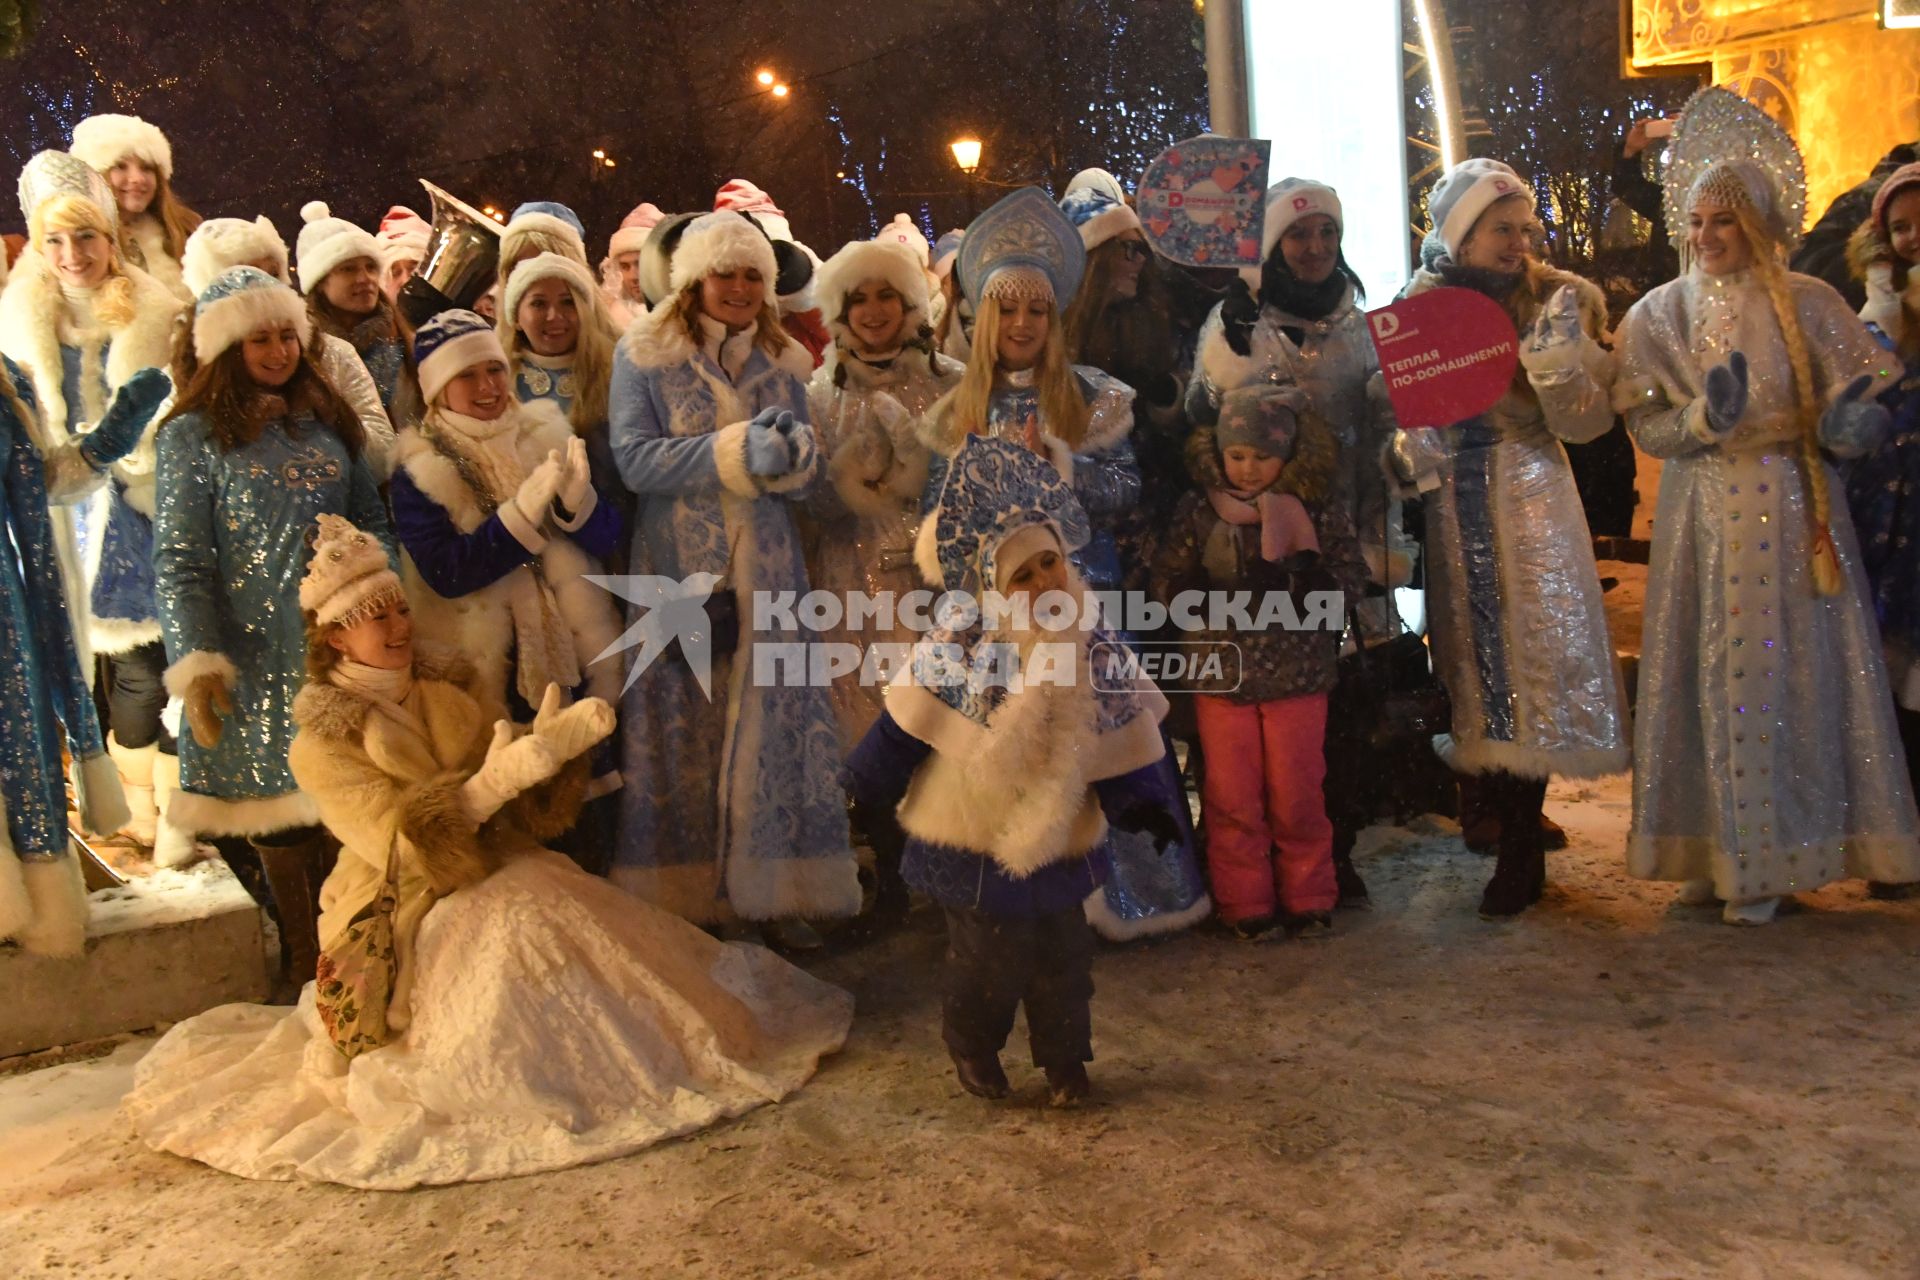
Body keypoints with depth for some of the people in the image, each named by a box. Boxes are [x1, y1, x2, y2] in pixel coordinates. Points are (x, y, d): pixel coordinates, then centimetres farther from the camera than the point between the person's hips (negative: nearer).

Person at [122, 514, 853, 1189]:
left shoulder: (450, 693, 9)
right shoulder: (321, 745, -5)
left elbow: (529, 808, 6)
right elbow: (398, 840, -18)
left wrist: (551, 745, -16)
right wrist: (493, 781, -32)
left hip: (506, 876, 5)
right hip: (408, 914, -4)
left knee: (586, 920, -20)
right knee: (514, 926, -28)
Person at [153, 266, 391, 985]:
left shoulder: (326, 421, 11)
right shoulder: (193, 436, -3)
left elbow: (370, 521, 15)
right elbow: (178, 561, -7)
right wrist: (196, 666, -15)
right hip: (258, 660, -4)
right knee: (282, 826, 3)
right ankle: (308, 977, 16)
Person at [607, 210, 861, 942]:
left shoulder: (784, 362, 12)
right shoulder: (644, 355, 2)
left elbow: (803, 480, 8)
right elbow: (634, 460, -11)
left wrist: (793, 450, -15)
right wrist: (738, 449, -19)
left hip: (768, 572, 3)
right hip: (679, 570, -2)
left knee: (775, 724, -1)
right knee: (684, 730, 1)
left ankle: (776, 892, 9)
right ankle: (684, 897, 13)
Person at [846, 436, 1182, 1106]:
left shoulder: (1090, 642, -6)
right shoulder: (957, 646, -16)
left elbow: (1120, 730, -2)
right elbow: (906, 724, -7)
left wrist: (1142, 799, -9)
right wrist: (869, 789, -1)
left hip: (1060, 832, 3)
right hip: (976, 833, -3)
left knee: (1063, 953, 13)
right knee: (991, 956, 6)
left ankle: (1063, 1055, 34)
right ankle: (971, 1043, 34)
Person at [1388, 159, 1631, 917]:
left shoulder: (1556, 300, 1)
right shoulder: (1422, 302, 6)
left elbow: (1584, 421, -4)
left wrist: (1556, 361, -21)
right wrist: (1409, 456, -10)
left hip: (1529, 499, -2)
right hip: (1455, 505, 2)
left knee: (1530, 651, -6)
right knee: (1472, 652, 5)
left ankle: (1520, 854, 3)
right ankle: (1510, 826, 21)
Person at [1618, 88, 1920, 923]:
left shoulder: (1807, 305, 3)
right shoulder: (1658, 314, 5)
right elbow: (1645, 426, 0)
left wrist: (1846, 425, -20)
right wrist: (1705, 418, -18)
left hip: (1790, 513, -1)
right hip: (1702, 517, 1)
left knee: (1784, 671, 0)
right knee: (1707, 673, 2)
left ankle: (1769, 858, 12)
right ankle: (1711, 850, 15)